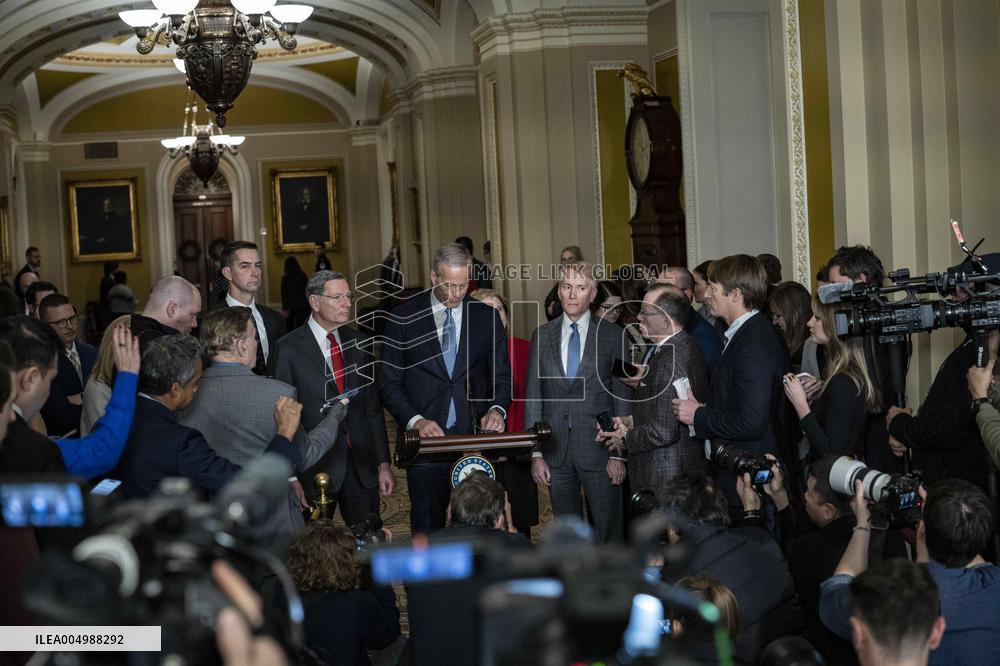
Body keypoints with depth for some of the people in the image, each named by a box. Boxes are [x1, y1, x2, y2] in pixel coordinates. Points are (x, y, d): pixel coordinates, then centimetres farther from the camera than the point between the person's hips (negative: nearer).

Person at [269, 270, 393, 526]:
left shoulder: (360, 343, 9)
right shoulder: (288, 349, -5)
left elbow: (373, 408, 12)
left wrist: (383, 464, 8)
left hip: (362, 464, 4)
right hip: (314, 467, -4)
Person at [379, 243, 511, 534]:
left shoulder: (487, 316, 7)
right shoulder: (404, 317, 1)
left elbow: (501, 376, 9)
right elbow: (389, 383, 1)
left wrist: (497, 409, -12)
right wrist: (415, 420, -14)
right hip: (425, 440, -1)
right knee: (426, 529, 2)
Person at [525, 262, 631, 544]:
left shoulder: (613, 335, 0)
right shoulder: (542, 335, 7)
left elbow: (622, 397, -1)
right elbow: (533, 395, 7)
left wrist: (619, 454, -6)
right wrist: (536, 453, 1)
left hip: (598, 449, -2)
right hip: (556, 452, 2)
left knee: (608, 532, 1)